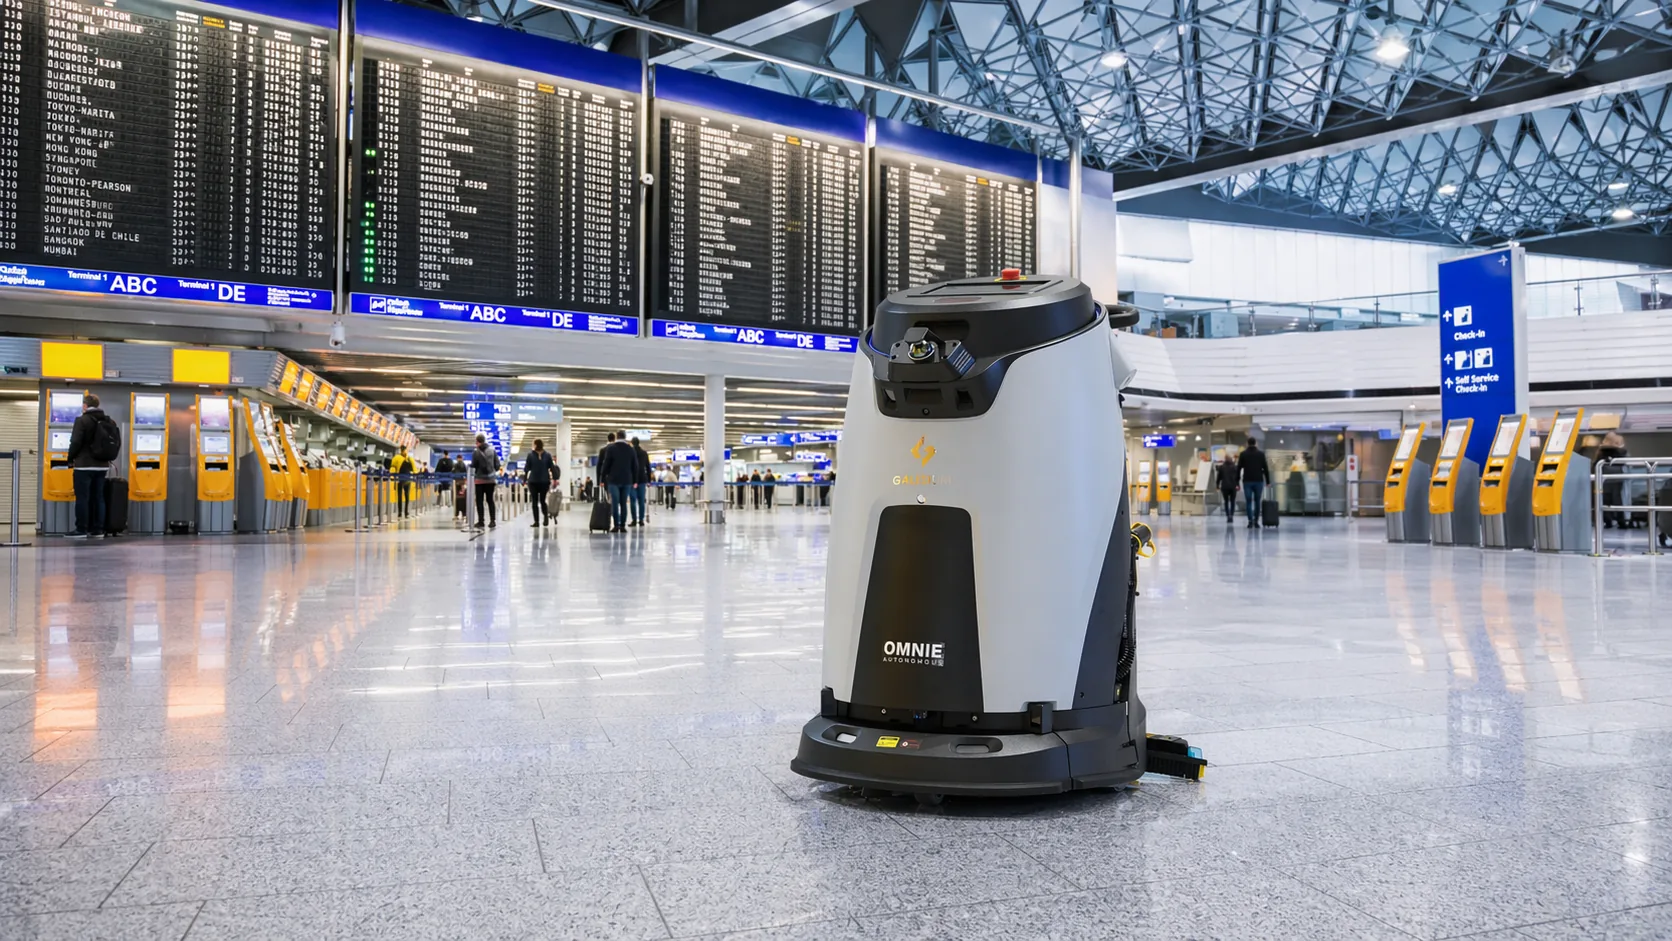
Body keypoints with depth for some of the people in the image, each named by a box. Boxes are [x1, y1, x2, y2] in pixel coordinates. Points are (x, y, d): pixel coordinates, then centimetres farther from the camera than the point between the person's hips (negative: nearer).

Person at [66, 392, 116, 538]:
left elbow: (75, 442, -13)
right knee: (98, 497, 9)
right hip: (102, 465, 6)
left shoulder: (82, 420, -9)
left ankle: (81, 530, -2)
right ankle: (98, 530, 8)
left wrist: (71, 459, 1)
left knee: (82, 498, -2)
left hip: (84, 465, -6)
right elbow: (116, 443, 12)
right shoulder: (108, 421, 10)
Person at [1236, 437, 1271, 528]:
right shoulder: (1261, 454, 2)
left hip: (1247, 481, 0)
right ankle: (1256, 521, 7)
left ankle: (1250, 521, -12)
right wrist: (1267, 481, 5)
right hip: (1258, 481, 0)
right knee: (1257, 501, 9)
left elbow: (1238, 468, 1)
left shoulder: (1243, 454, 2)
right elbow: (1265, 468, 0)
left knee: (1249, 501, 1)